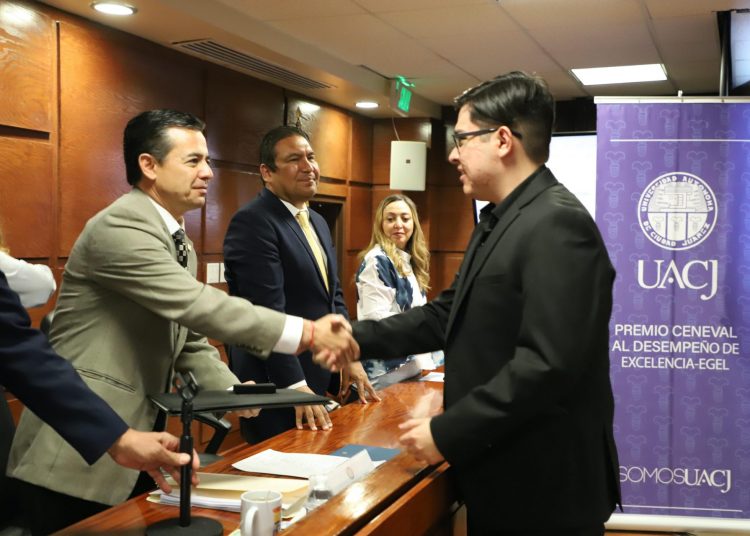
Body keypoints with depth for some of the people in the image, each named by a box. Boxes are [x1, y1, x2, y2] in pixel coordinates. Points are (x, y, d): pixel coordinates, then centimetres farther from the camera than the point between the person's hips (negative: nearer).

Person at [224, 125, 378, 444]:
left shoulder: (317, 222, 14)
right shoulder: (252, 222, -16)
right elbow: (268, 311, -23)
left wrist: (351, 357, 9)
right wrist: (296, 386, -25)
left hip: (319, 378, 9)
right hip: (276, 387, -9)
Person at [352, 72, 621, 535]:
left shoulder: (558, 224, -21)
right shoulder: (499, 221, 12)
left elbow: (546, 365, -27)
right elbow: (447, 315, 14)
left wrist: (448, 433, -22)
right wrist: (358, 339, 6)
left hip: (544, 490, -9)